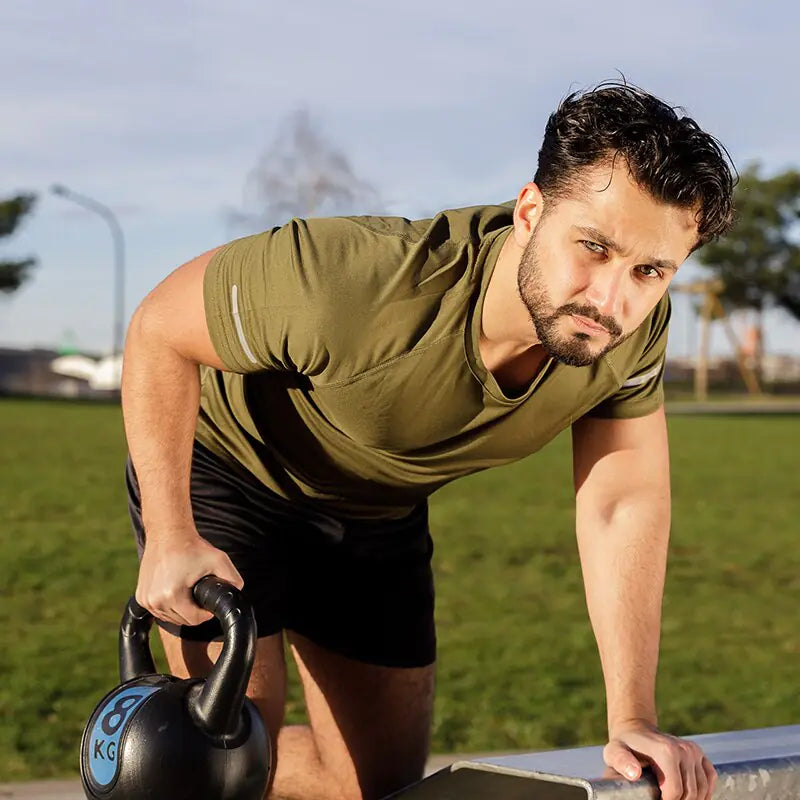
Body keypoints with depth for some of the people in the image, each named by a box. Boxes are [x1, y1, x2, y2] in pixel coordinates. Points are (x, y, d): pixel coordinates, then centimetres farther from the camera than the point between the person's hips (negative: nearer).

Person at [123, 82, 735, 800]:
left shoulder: (634, 330, -26)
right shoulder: (358, 286, -41)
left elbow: (625, 504, -16)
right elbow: (159, 330, -27)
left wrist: (633, 720, -21)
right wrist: (170, 537, -29)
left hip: (382, 512, 5)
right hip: (227, 466, -5)